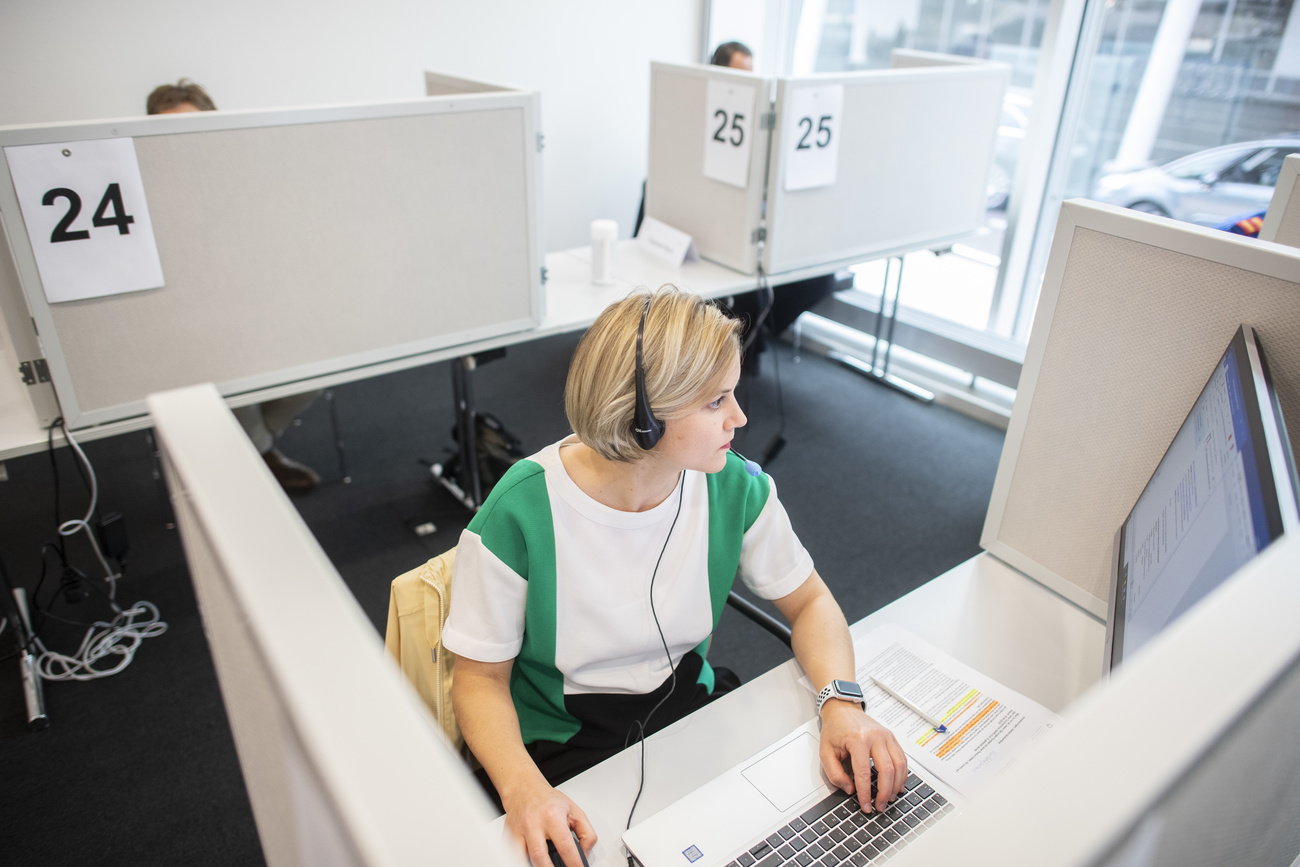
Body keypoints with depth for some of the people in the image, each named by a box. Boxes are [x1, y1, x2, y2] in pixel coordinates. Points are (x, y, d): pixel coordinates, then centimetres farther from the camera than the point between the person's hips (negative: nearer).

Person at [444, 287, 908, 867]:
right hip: (563, 748, -3)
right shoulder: (519, 514, -23)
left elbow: (809, 601, 2)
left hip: (694, 707, 4)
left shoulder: (736, 488, -12)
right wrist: (523, 789, -30)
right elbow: (481, 677, -12)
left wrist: (842, 702, -17)